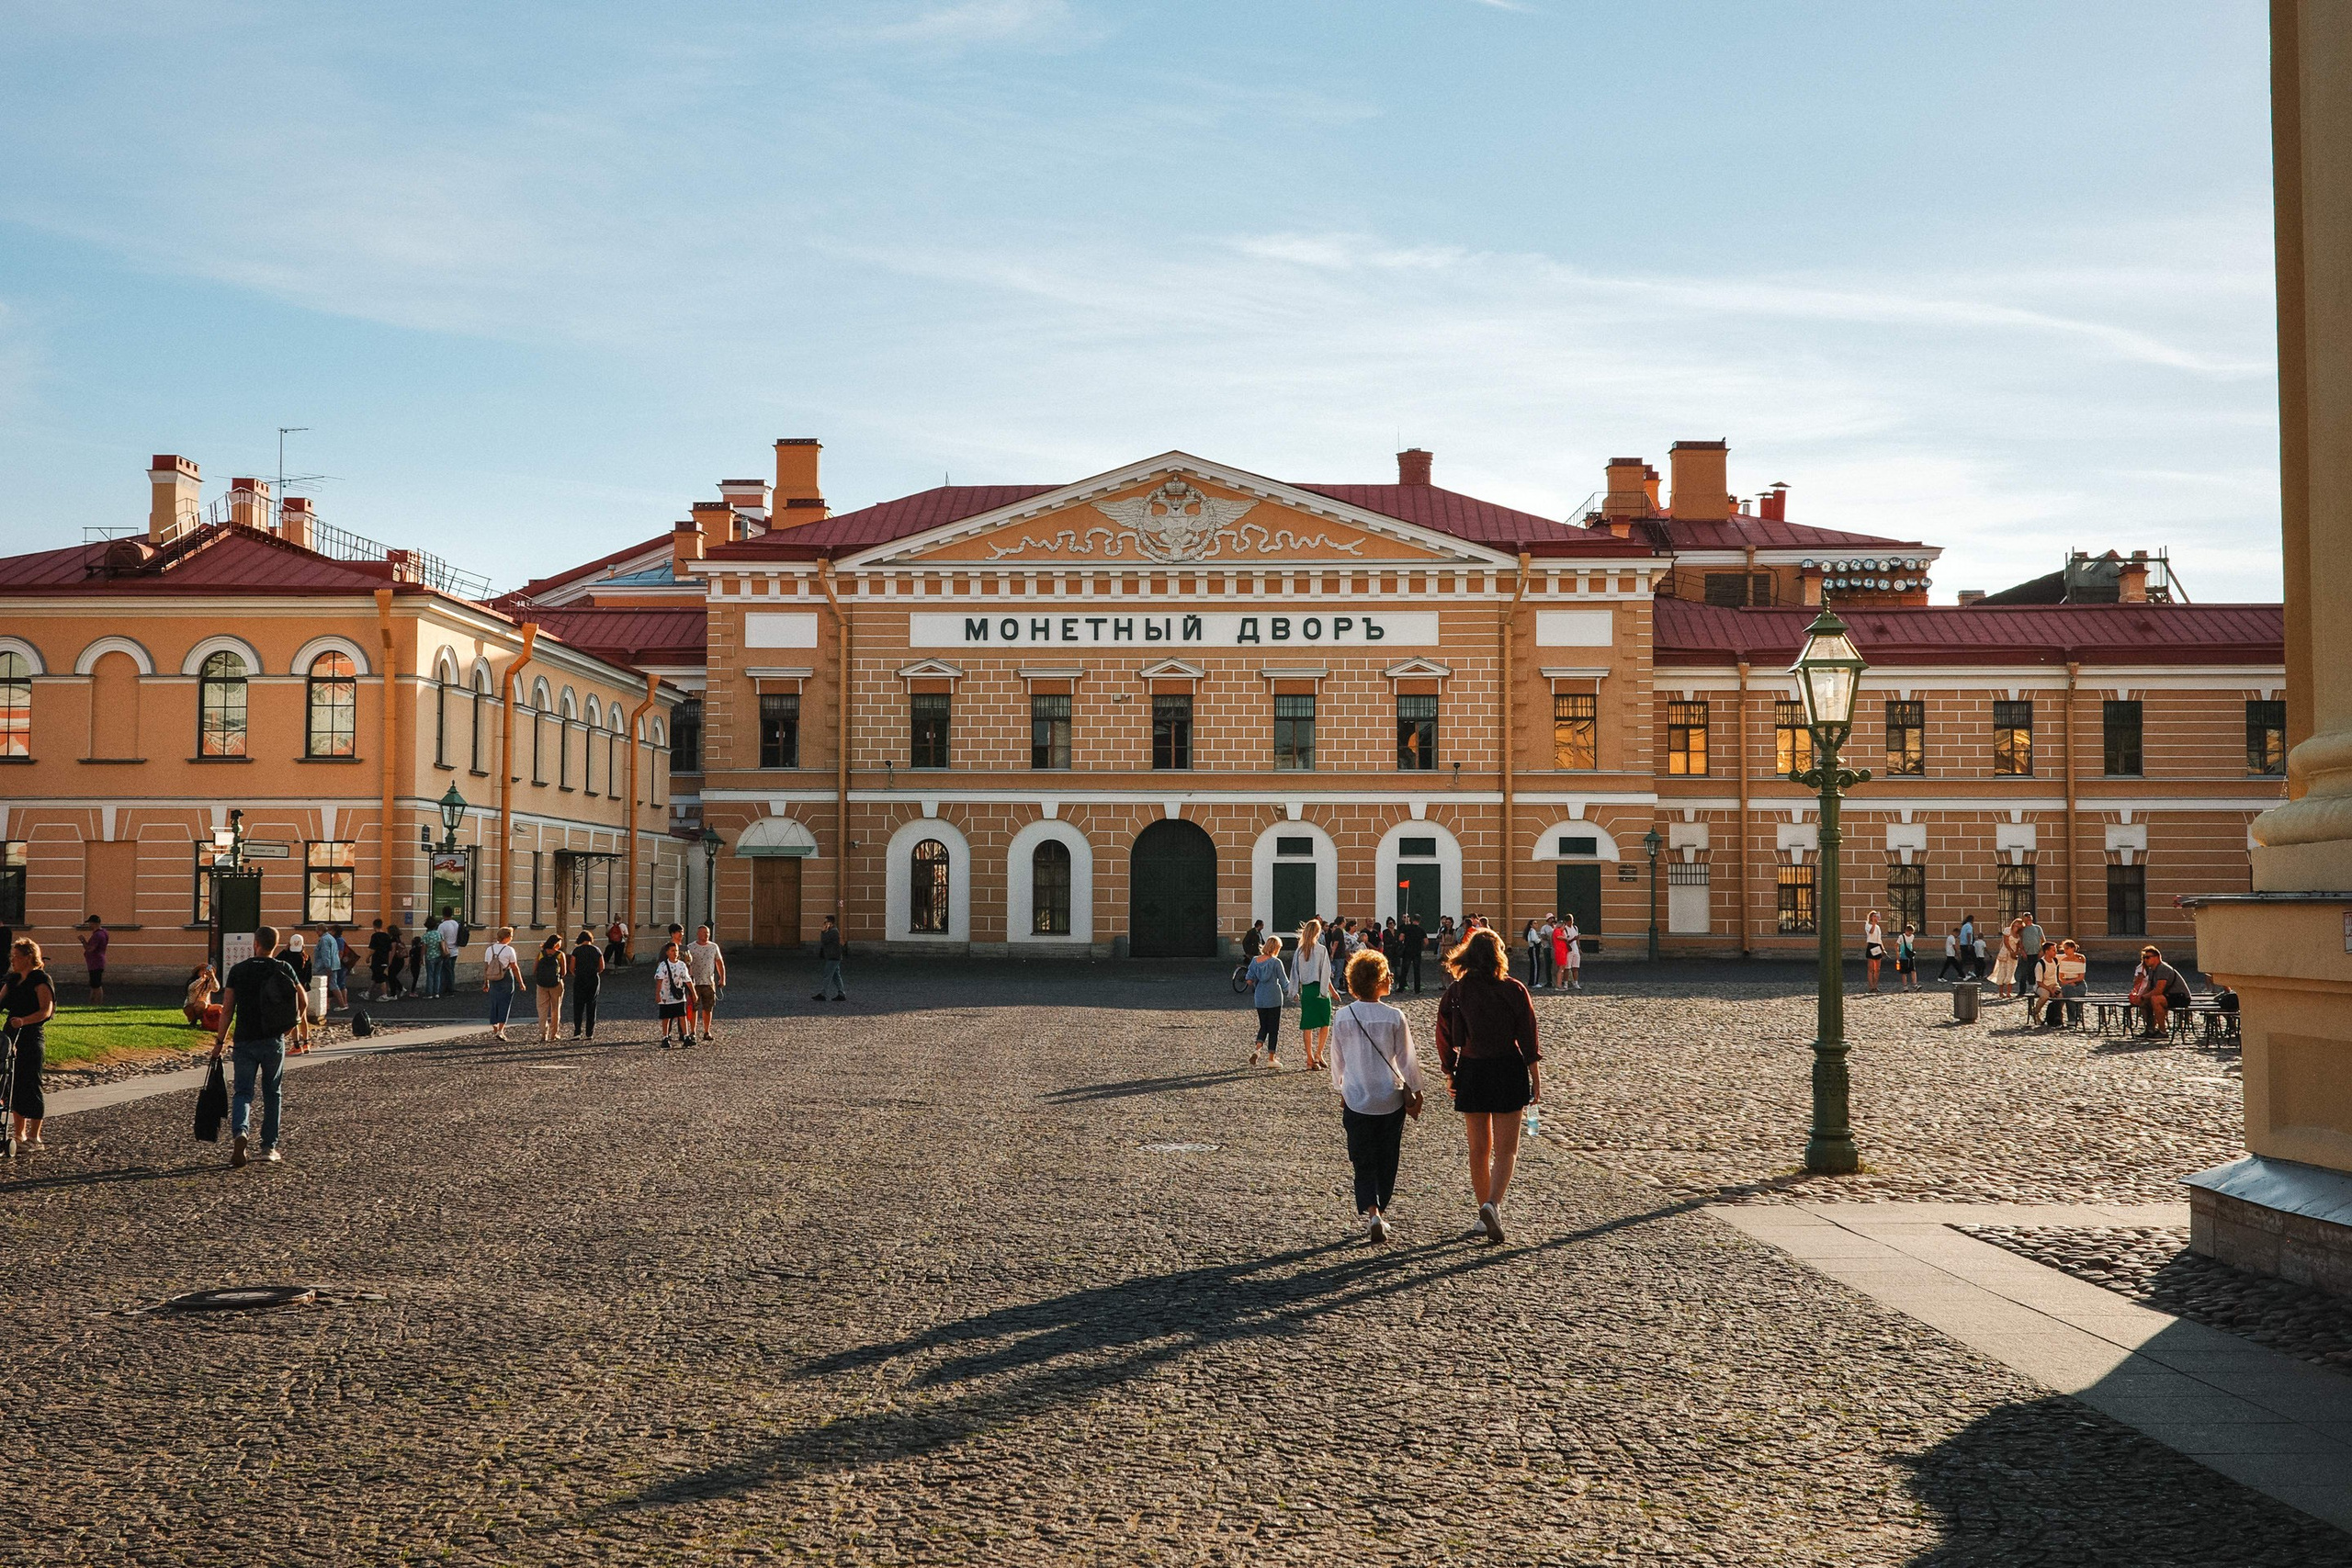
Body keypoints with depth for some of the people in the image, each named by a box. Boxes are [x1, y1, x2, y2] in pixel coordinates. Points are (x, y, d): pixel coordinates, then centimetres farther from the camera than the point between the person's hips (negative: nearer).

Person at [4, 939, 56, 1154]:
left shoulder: (41, 980, -10)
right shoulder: (14, 980, 15)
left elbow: (46, 1010, -20)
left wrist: (23, 1020, -34)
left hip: (31, 1038, -8)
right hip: (12, 1038, 8)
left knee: (31, 1086, -4)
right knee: (13, 1085, 10)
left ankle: (35, 1139, 3)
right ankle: (20, 1135, 19)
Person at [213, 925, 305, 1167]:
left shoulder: (238, 971, -1)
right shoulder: (283, 969, -1)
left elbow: (228, 1010, -2)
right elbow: (302, 1001, 3)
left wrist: (220, 1041, 5)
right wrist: (292, 1025, 20)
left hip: (245, 1040, 0)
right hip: (274, 1040, 0)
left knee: (243, 1092, 6)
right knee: (273, 1094, 13)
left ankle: (240, 1131, -21)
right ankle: (269, 1146, 13)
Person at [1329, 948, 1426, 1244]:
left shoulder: (1343, 1017, -6)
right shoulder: (1394, 1017, -12)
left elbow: (1337, 1061, 5)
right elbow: (1406, 1060, -4)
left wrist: (1342, 1090, 21)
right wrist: (1415, 1093, 9)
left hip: (1356, 1101, 1)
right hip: (1391, 1100, -1)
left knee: (1363, 1163, 5)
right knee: (1387, 1161, 16)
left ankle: (1371, 1213, -14)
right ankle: (1380, 1212, 25)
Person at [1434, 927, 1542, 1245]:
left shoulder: (1455, 993, -2)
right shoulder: (1514, 991, -8)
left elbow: (1445, 1037, 2)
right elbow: (1528, 1040, -6)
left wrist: (1450, 1075, 14)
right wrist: (1536, 1080, 1)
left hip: (1471, 1073, 2)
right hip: (1508, 1071, -2)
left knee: (1479, 1149, 14)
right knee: (1506, 1148, 4)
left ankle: (1484, 1211, 21)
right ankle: (1492, 1203, -18)